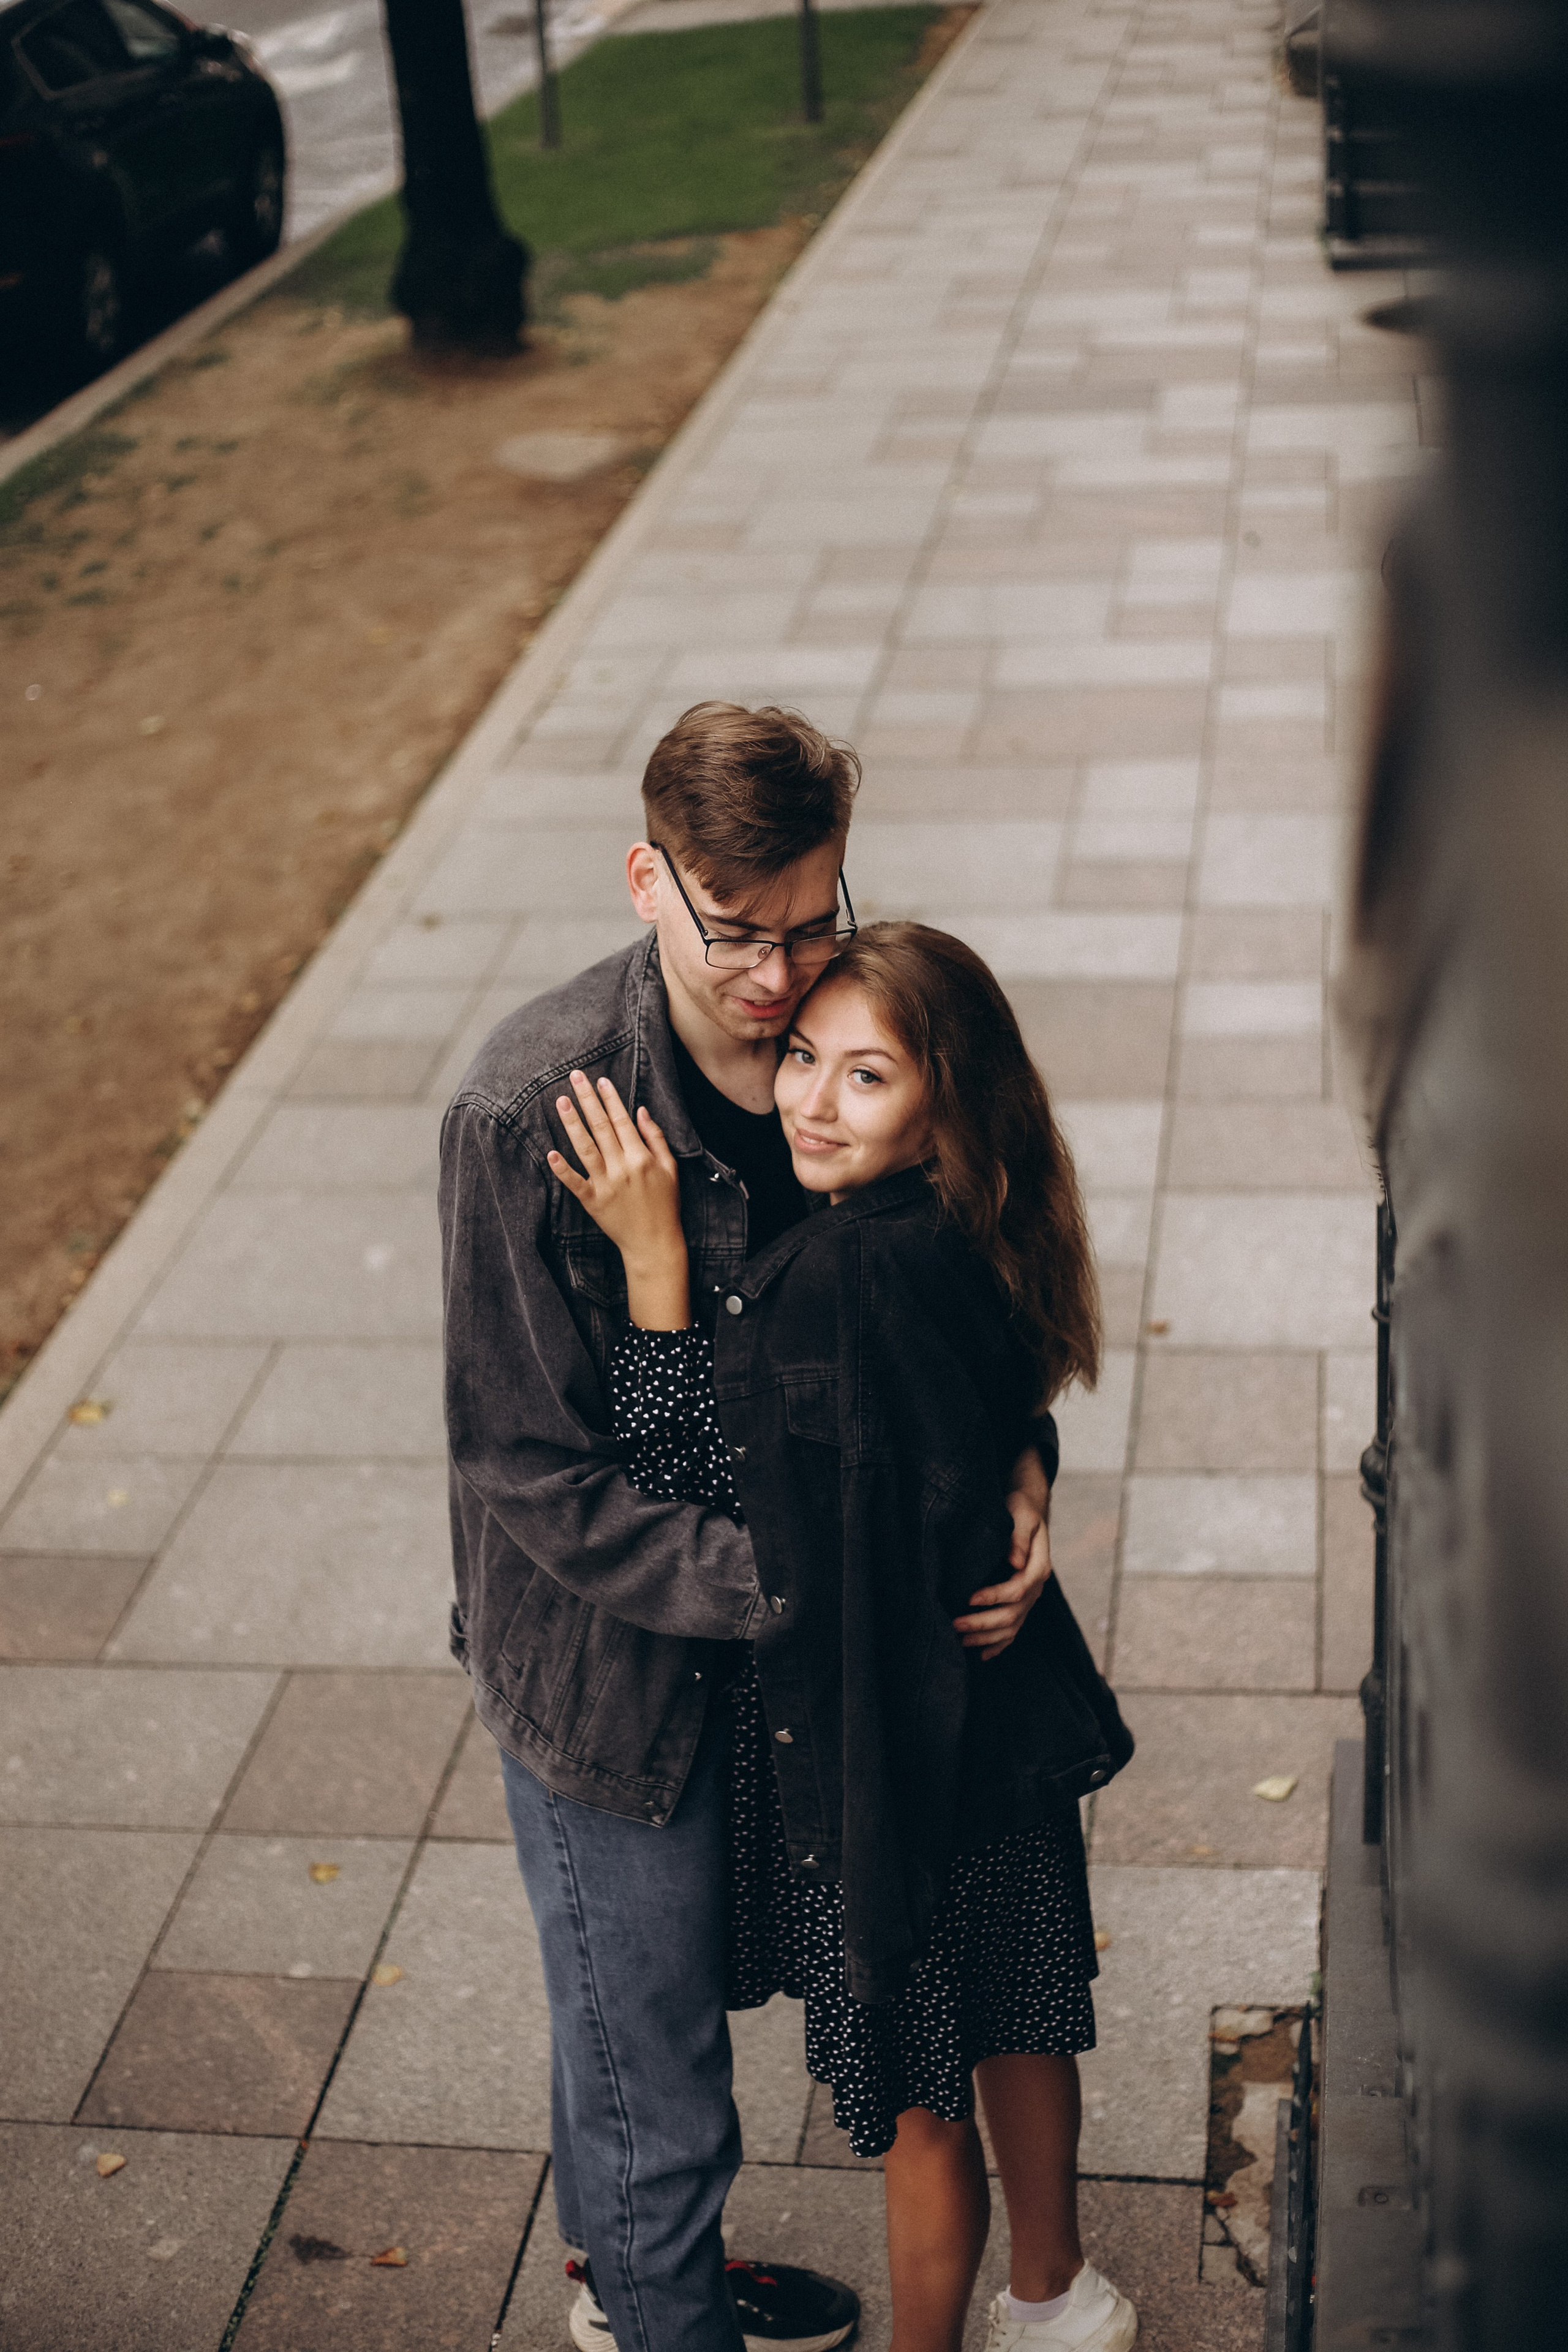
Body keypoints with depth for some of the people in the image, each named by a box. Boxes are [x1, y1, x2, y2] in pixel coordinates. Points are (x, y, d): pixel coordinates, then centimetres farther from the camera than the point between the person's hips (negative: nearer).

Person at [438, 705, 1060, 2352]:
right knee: (653, 2070, 12)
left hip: (757, 1632, 6)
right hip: (604, 1658, -6)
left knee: (663, 1990, 29)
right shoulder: (531, 1113, -28)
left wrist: (1012, 1463, -16)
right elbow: (540, 1481, -24)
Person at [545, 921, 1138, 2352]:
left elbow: (678, 1473, -22)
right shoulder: (977, 1234, -7)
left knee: (918, 2101, 14)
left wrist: (652, 1254, -25)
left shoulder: (842, 1282, -32)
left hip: (876, 1738, -9)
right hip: (999, 1697, 9)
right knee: (1017, 2018, 29)